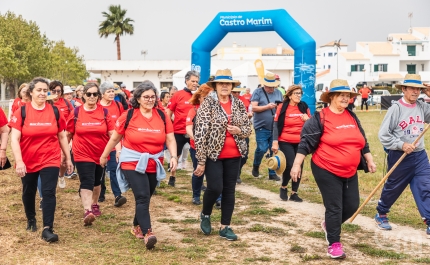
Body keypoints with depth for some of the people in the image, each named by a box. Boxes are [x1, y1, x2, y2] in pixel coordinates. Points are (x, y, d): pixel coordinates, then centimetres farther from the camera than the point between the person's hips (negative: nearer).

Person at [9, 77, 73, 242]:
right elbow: (14, 139, -14)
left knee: (49, 193, -12)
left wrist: (68, 158, 10)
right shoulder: (21, 112, -9)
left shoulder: (55, 112, -2)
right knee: (28, 193, 18)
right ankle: (31, 220, 44)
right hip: (27, 162, 0)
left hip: (50, 160, 0)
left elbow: (62, 136, 7)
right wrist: (18, 161, -23)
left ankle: (47, 229, -10)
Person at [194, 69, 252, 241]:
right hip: (213, 154, -4)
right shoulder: (208, 104, -9)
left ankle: (225, 227, 17)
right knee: (215, 188, -10)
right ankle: (205, 215, 21)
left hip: (233, 155, 5)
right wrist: (201, 160, -16)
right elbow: (200, 133, -13)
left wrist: (239, 130, -12)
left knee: (229, 190, 7)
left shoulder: (239, 105, 6)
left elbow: (248, 128, 13)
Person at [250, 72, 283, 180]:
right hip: (262, 127, -4)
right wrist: (267, 107, -19)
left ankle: (272, 173, 16)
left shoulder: (278, 93, 11)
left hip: (275, 127, 4)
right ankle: (256, 166, 20)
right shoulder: (258, 92, -2)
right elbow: (254, 108, -10)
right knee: (262, 149, -9)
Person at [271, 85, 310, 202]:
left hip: (300, 142, 4)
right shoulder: (282, 107, -7)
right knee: (290, 165, -12)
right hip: (285, 142, -4)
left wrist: (308, 120, -9)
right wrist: (275, 142, -12)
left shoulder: (304, 107, 4)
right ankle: (283, 187, 15)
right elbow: (276, 125, -6)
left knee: (299, 166, 4)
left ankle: (294, 193, 17)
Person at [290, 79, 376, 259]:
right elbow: (306, 142, -12)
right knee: (334, 207, -2)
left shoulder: (352, 117, 8)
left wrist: (369, 160, 18)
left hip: (350, 172, 7)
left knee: (352, 205, 10)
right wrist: (296, 165, -15)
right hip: (327, 171, -7)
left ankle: (329, 224, 37)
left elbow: (362, 141, 18)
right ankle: (334, 244, 13)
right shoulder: (320, 118, -11)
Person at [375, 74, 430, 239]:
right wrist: (401, 145, -22)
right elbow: (383, 134, -14)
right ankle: (381, 214, 34)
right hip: (400, 156, -4)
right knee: (393, 187, 12)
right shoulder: (396, 108, -14)